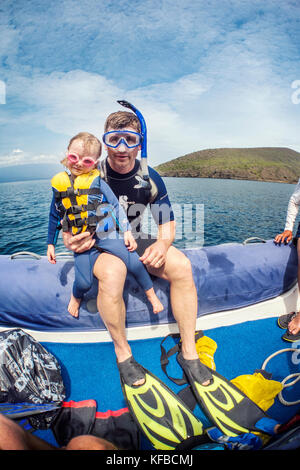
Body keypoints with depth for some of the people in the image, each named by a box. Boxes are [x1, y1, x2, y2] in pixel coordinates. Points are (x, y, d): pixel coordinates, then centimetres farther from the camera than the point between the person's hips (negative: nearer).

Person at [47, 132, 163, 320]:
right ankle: (76, 296, 33)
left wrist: (127, 231, -4)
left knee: (135, 263, -12)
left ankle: (151, 294, 15)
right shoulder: (59, 183, 7)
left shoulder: (96, 180, -1)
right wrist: (51, 244, 19)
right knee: (83, 282, -6)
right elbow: (54, 216, 16)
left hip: (106, 235, -1)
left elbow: (116, 206, 2)